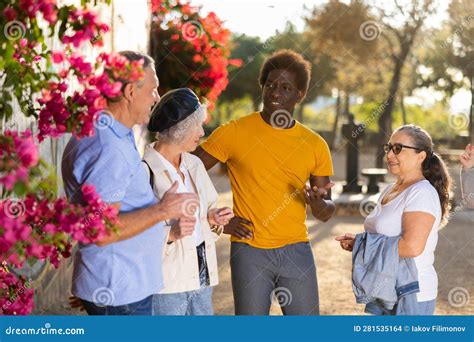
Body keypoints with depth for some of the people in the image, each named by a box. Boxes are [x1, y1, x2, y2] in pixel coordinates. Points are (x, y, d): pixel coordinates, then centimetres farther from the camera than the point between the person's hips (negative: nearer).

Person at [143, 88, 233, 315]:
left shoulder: (194, 164, 10)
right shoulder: (145, 171, -14)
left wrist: (213, 218, 2)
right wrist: (170, 233, -28)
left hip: (202, 276, 7)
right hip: (165, 283, -7)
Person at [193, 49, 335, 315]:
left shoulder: (315, 145, 5)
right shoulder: (235, 132, -4)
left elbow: (327, 211, 11)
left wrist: (318, 205, -13)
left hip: (296, 251, 3)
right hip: (250, 251, -3)